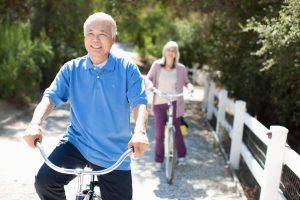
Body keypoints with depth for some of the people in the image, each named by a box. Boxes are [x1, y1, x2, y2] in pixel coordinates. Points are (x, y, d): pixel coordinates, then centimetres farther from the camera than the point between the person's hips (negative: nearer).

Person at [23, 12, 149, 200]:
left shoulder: (127, 68, -6)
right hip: (77, 143, 1)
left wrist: (140, 131, -35)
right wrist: (35, 123, -27)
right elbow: (51, 97, -7)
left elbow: (139, 102, -15)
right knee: (45, 181, -22)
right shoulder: (71, 69, 1)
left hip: (114, 154, -1)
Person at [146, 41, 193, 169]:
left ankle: (181, 155, 29)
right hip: (159, 103, 1)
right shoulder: (157, 65, -4)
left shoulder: (181, 68, -3)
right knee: (159, 132, 4)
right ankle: (158, 160, 18)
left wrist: (190, 86, -10)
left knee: (176, 130, 5)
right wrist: (149, 83, -17)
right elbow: (148, 78, 5)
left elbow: (186, 81, 11)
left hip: (174, 103, 0)